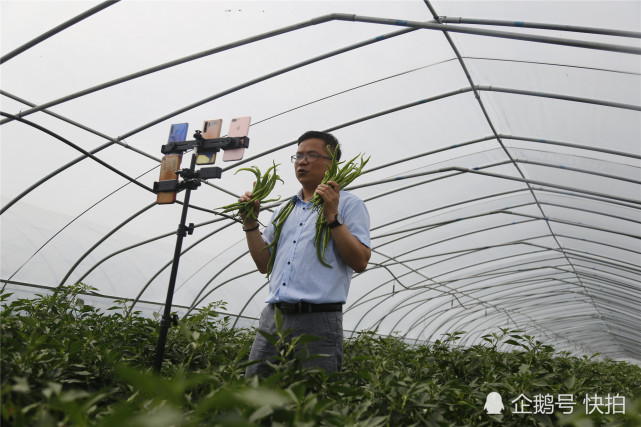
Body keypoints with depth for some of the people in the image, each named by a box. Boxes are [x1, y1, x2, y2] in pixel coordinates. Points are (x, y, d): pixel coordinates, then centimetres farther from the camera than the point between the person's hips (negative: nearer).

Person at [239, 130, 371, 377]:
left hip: (317, 320, -5)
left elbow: (360, 262, -8)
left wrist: (332, 216, -12)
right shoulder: (284, 208, 20)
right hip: (272, 317, 5)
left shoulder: (348, 204, 4)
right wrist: (250, 222, 10)